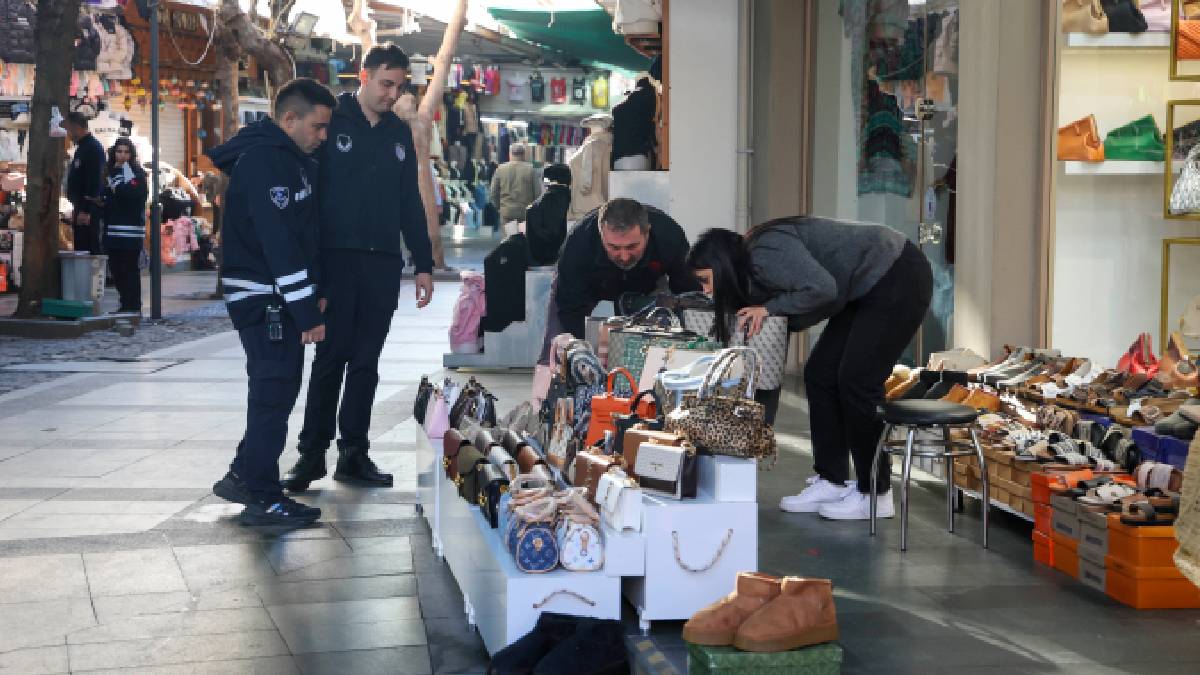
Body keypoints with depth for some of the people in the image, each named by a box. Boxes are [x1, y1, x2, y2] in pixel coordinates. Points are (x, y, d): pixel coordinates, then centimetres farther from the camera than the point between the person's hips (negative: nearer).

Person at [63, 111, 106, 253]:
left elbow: (94, 181, -21)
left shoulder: (93, 148, -13)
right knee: (80, 248, 12)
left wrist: (86, 210, -25)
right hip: (82, 207, 11)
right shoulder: (82, 147, 19)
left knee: (89, 249, -12)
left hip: (87, 209, -11)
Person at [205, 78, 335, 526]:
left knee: (275, 389, 17)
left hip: (279, 297, 10)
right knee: (274, 391, -5)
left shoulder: (289, 158, 14)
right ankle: (263, 498, 3)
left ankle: (245, 476, 28)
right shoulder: (264, 161, -18)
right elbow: (279, 243, -24)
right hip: (264, 299, -10)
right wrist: (307, 313, -25)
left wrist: (313, 293, 15)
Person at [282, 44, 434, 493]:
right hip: (337, 258, -5)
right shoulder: (331, 123, -3)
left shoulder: (400, 134, 14)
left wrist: (424, 264, 12)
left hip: (384, 263, 5)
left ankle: (353, 454, 14)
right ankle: (312, 453, 5)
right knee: (331, 357, -3)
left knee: (366, 362, 7)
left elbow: (411, 203, 17)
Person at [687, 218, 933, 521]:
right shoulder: (754, 268, 7)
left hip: (899, 279, -10)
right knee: (819, 374, 5)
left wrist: (771, 307, -19)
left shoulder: (767, 253, -22)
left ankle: (876, 495, -1)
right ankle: (832, 482, 10)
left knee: (856, 381, -10)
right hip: (867, 290, 10)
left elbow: (822, 289, -33)